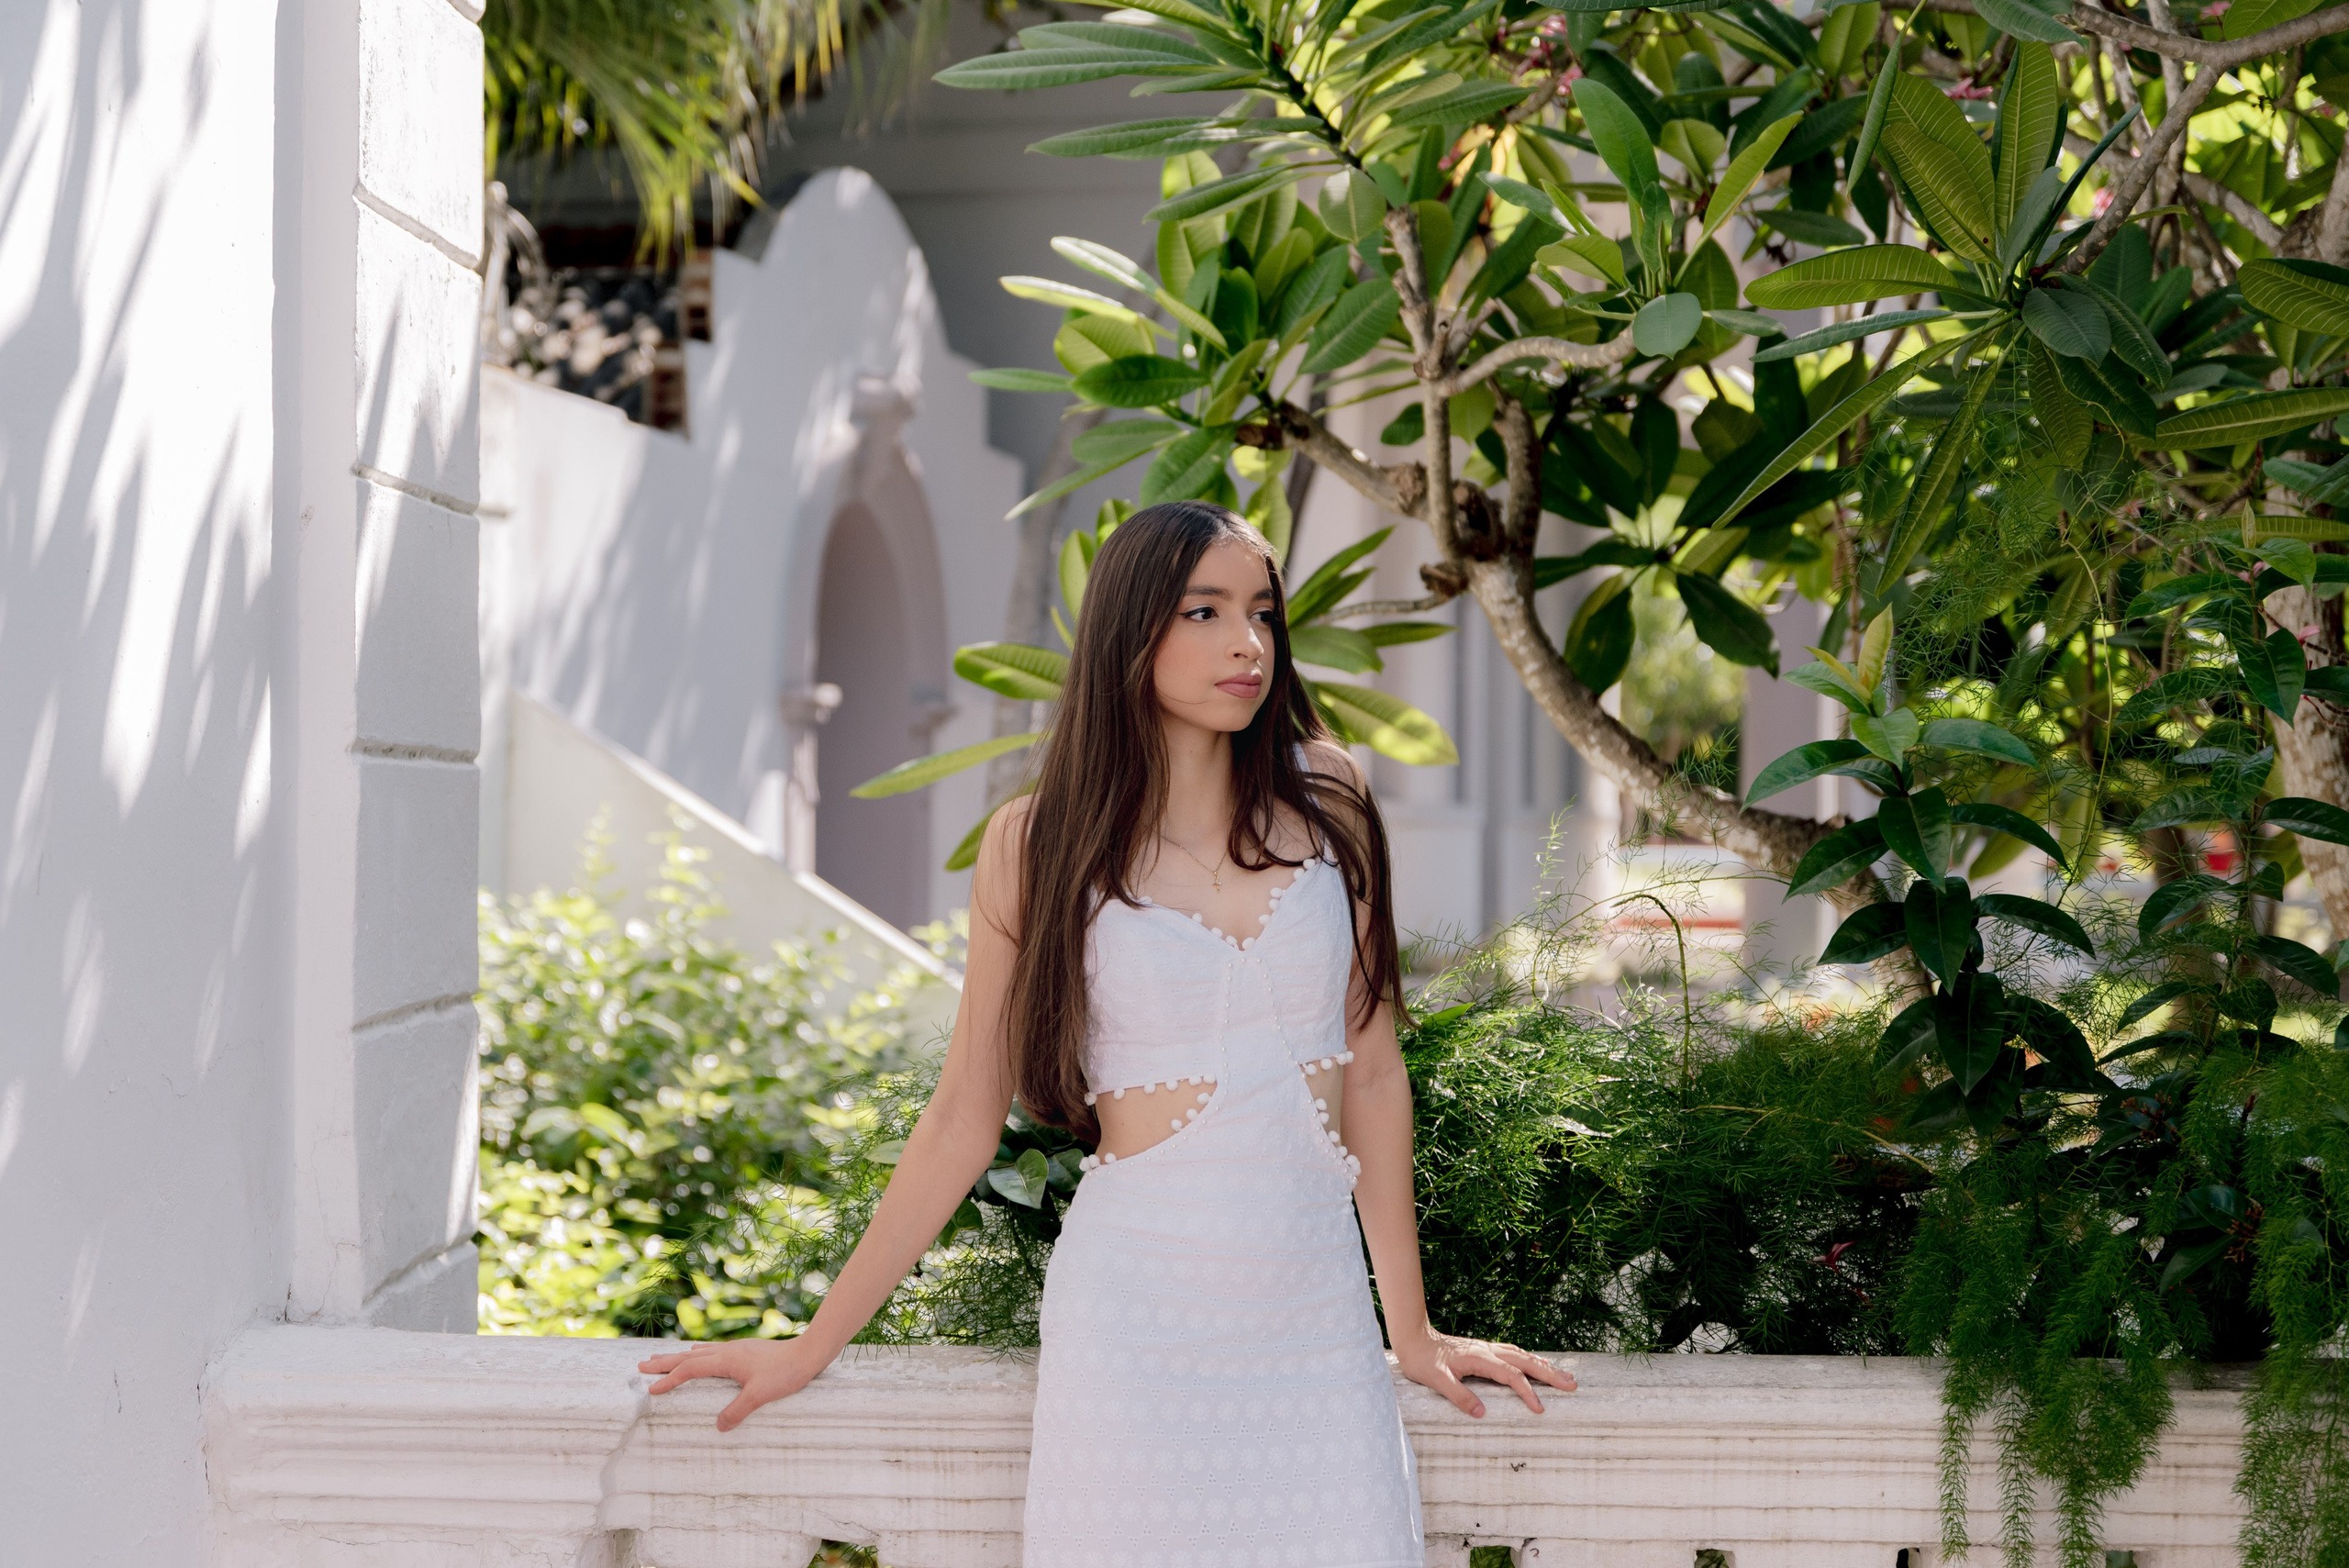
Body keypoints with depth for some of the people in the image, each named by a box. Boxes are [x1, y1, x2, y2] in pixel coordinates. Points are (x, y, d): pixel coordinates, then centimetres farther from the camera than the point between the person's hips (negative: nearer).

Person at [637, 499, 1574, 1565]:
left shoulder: (1325, 806, 4)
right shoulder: (1037, 845, -1)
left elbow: (1371, 1070, 9)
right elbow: (964, 1117, 4)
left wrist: (1413, 1331, 10)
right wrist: (812, 1347, 5)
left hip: (1318, 1316, 2)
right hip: (1136, 1309, -2)